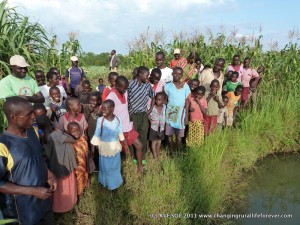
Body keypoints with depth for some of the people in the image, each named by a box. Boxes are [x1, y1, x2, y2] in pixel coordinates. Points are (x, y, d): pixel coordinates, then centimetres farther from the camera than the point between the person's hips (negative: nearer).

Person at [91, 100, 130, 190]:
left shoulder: (117, 119, -12)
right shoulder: (100, 120, -19)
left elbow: (120, 134, 1)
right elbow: (97, 135, -12)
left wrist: (125, 145, 9)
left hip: (115, 147, 3)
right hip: (104, 148, -2)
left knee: (115, 166, 20)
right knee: (105, 166, 14)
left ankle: (115, 183, 43)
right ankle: (107, 183, 38)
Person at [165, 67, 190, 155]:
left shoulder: (185, 86, 0)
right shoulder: (167, 86, -2)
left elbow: (186, 101, 3)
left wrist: (187, 115, 0)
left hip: (181, 114, 0)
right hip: (170, 113, 0)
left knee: (179, 135, 6)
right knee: (169, 134, 8)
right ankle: (171, 151, 25)